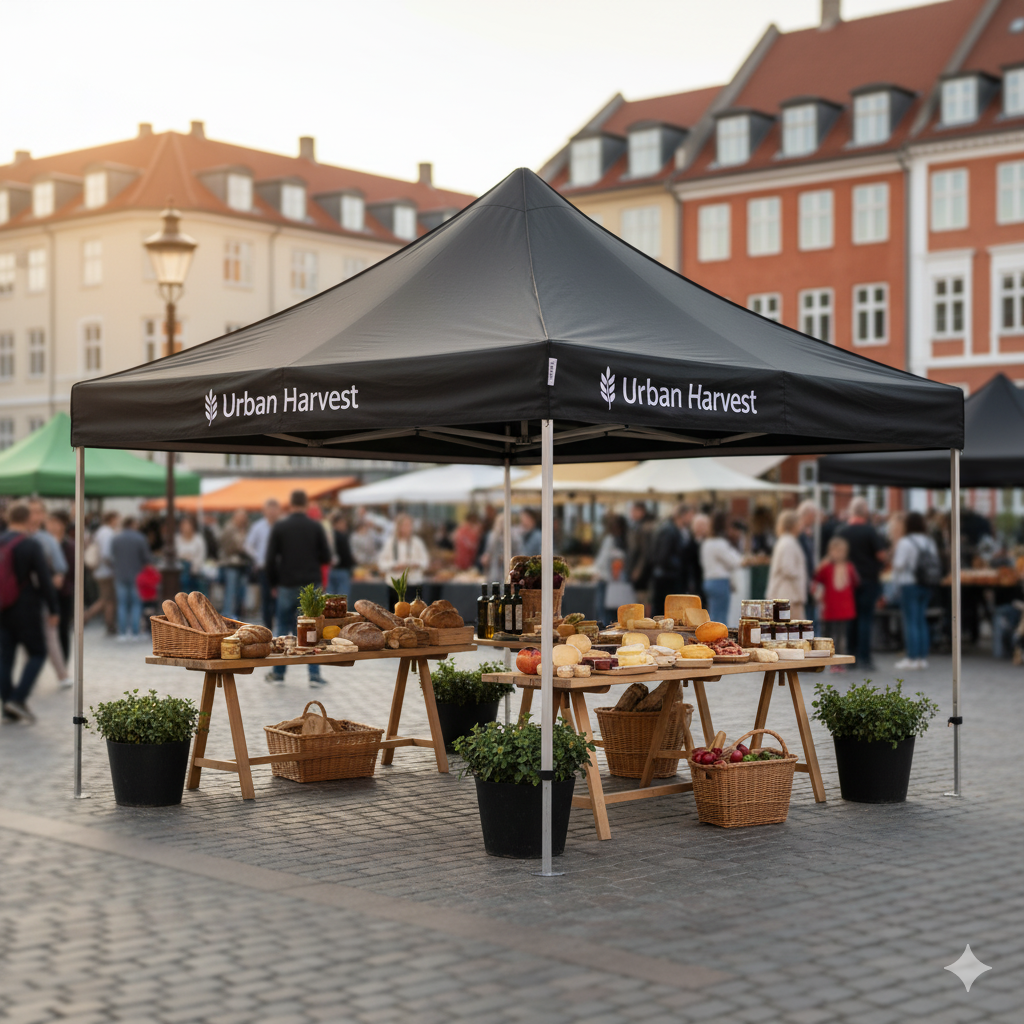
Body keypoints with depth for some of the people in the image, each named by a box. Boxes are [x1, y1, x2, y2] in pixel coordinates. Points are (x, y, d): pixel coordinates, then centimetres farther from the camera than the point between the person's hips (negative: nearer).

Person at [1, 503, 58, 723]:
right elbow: (44, 580, -13)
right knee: (37, 653, 6)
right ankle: (18, 698, -9)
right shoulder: (31, 545, -12)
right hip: (25, 610, -5)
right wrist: (52, 610, -5)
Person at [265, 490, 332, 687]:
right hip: (311, 584, 0)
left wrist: (273, 584, 9)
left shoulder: (279, 527, -1)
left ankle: (278, 673, 14)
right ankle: (314, 674, -1)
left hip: (287, 586, 1)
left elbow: (271, 558, -2)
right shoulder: (316, 527, -2)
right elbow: (326, 557, -1)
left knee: (283, 628, 11)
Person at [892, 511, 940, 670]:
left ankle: (912, 658, -4)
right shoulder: (930, 542, 8)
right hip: (926, 585, 6)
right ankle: (923, 657, 12)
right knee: (922, 621, 11)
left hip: (909, 584, -6)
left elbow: (899, 565, -16)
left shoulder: (905, 542, -13)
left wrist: (894, 557, 3)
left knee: (911, 621, -4)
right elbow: (936, 563, 11)